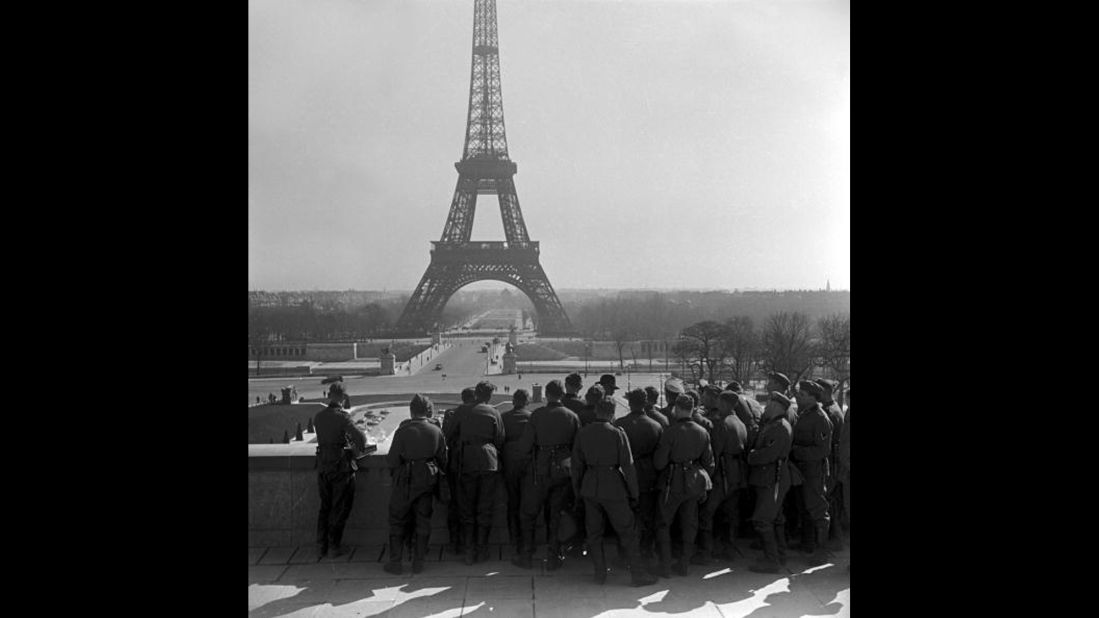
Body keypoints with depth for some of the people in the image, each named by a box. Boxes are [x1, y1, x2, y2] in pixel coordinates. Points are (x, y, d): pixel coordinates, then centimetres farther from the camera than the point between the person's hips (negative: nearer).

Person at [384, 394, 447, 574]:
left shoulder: (403, 431, -13)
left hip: (406, 480, -3)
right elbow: (443, 459, 3)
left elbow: (393, 460, -11)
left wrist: (394, 472, 9)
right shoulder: (436, 431, -3)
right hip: (427, 480, 3)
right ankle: (418, 562, 15)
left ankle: (395, 562, 10)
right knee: (423, 520, 12)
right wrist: (436, 473, 19)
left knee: (397, 520, 9)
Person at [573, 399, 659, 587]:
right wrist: (634, 493, 0)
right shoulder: (617, 433, -10)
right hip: (613, 487, -3)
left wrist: (577, 491, 17)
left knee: (594, 533, 14)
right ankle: (637, 574, 9)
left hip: (590, 487, 3)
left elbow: (577, 465, 6)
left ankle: (600, 573, 16)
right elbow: (627, 465, -9)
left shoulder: (582, 433, 0)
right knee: (627, 532, 6)